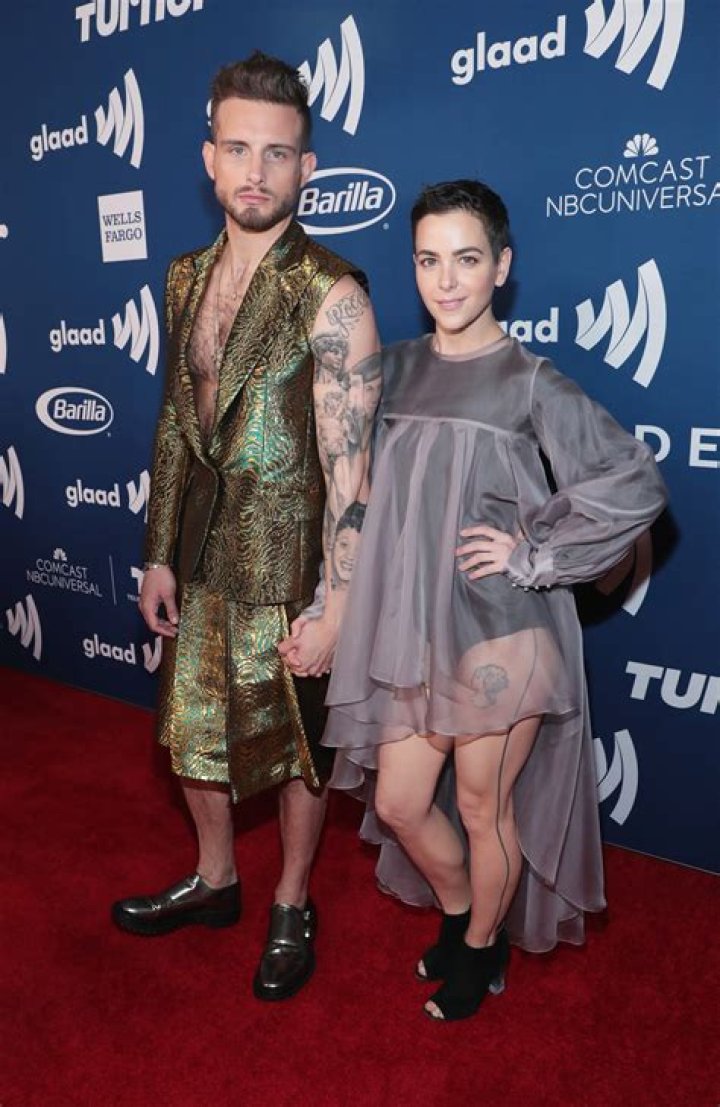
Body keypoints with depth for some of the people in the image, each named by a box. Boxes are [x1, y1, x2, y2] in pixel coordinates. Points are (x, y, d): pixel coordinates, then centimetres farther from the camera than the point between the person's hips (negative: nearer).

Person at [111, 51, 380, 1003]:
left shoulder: (330, 297, -15)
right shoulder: (187, 278, 6)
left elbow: (348, 470, -17)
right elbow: (175, 424, 11)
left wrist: (336, 608, -18)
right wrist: (160, 556, 11)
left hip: (287, 574, -6)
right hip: (203, 565, 7)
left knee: (297, 747, 12)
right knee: (194, 731, 20)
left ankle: (291, 908, 37)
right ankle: (214, 881, 46)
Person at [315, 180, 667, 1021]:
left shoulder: (530, 382, -9)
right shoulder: (397, 368, 6)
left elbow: (638, 485, -13)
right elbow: (371, 488, 16)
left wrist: (534, 553, -13)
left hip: (500, 632, -5)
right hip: (414, 628, 5)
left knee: (483, 806, 12)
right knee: (397, 803, 13)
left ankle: (482, 948, 40)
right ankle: (457, 915, 44)